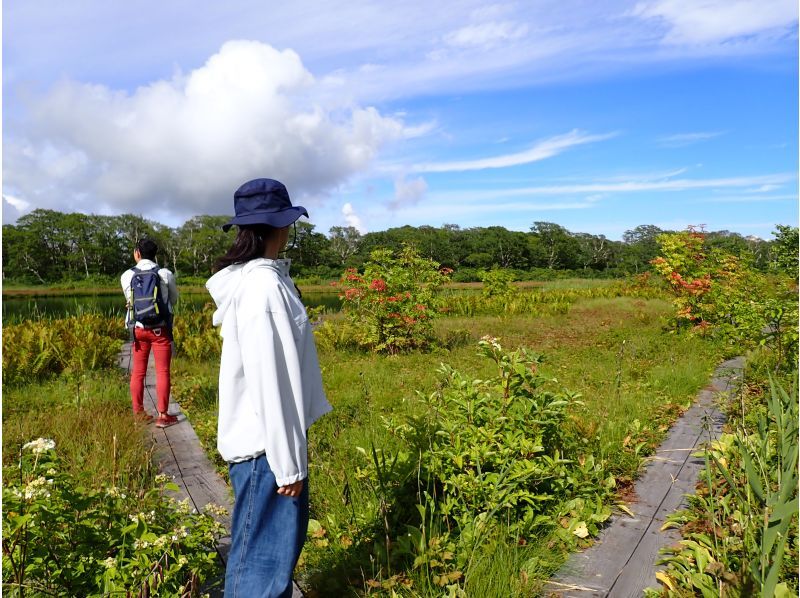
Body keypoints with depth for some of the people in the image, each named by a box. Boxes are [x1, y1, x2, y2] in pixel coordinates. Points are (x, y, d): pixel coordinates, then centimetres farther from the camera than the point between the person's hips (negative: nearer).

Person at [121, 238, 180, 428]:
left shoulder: (127, 276, -1)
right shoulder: (166, 274, -5)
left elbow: (129, 299, 12)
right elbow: (174, 298, 10)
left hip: (138, 328, 2)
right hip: (160, 328, -2)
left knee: (138, 372, 12)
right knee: (162, 371, 3)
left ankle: (138, 413, 20)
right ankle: (162, 415, 4)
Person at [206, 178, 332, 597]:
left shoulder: (261, 278, 7)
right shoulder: (263, 286, -22)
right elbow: (268, 382, -23)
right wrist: (287, 462, -17)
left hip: (272, 438, 9)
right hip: (266, 444, -9)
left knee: (284, 540, 23)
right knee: (263, 558, 5)